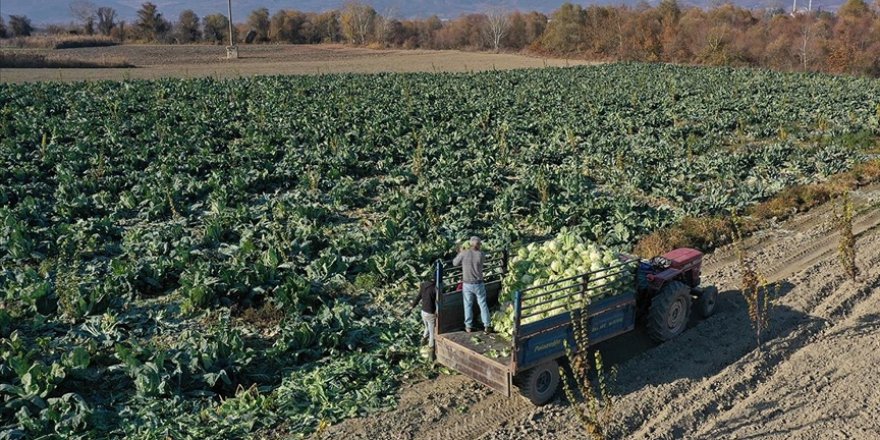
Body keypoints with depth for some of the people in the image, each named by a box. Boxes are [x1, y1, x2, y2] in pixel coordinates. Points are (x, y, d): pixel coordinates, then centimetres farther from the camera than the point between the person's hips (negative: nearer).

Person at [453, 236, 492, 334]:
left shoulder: (464, 253, -13)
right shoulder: (481, 254, -11)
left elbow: (455, 263, 0)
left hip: (467, 284, 0)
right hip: (479, 284, 0)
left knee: (468, 305, 13)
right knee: (483, 304, 12)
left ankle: (468, 326, 20)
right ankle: (487, 326, 16)